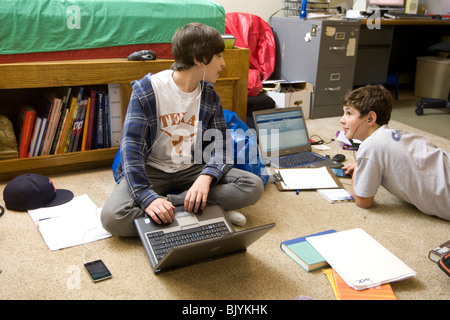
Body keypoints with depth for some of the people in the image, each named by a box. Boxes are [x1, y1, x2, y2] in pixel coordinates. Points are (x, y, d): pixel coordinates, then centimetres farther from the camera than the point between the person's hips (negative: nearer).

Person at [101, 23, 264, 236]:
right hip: (151, 170, -3)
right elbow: (131, 148, -19)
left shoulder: (209, 95, 2)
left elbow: (220, 146, -4)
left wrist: (206, 177, -27)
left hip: (191, 169, 4)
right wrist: (147, 197, -33)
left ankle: (168, 202, -21)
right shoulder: (147, 90, -13)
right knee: (112, 217, -32)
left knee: (254, 186, -18)